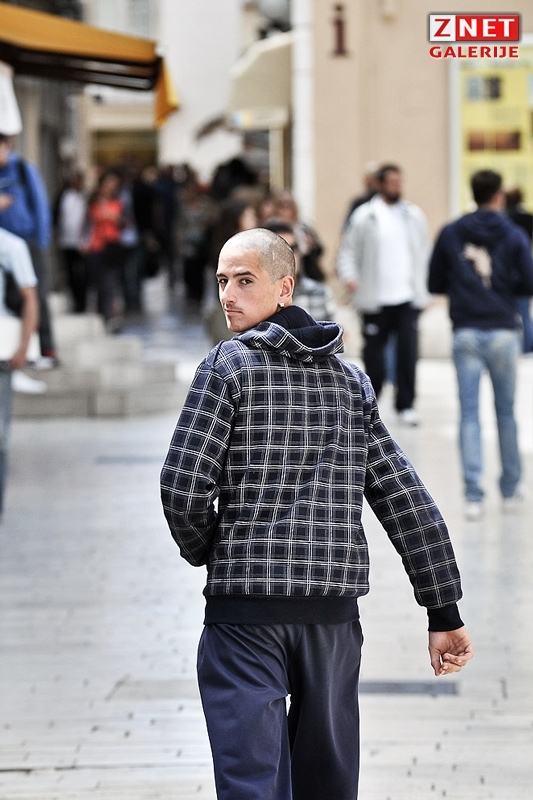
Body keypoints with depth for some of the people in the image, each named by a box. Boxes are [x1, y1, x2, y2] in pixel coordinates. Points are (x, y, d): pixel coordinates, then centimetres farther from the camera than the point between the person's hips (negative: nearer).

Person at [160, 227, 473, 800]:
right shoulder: (350, 381, 12)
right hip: (335, 606, 5)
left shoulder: (229, 365, -3)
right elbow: (409, 503, 8)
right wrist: (444, 612, 10)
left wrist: (202, 550, 10)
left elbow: (182, 487, -11)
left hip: (246, 607, -5)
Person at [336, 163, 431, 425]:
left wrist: (423, 286, 9)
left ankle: (405, 404, 1)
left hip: (407, 296, 2)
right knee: (374, 350, 6)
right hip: (375, 299, -2)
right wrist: (348, 276, -14)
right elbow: (348, 250, 2)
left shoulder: (414, 215, 10)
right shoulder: (364, 216, 1)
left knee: (408, 350, -6)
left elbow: (425, 251, 16)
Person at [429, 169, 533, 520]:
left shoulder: (450, 234, 2)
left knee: (469, 414, 1)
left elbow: (435, 284, 5)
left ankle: (473, 494, -6)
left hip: (466, 334, 1)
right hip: (503, 333, -1)